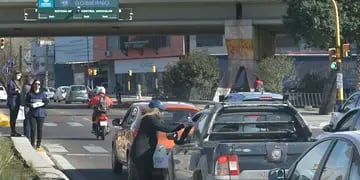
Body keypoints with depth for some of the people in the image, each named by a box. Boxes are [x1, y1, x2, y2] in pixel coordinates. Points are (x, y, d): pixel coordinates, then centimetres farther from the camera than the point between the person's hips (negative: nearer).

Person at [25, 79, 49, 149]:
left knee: (40, 128, 2)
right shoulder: (30, 94, 6)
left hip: (41, 114, 0)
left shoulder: (42, 94, 6)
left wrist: (42, 104, -14)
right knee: (33, 128, -5)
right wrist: (31, 105, -15)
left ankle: (39, 143, 10)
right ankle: (32, 144, 4)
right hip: (32, 114, 0)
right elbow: (26, 103, 4)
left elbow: (46, 102, 4)